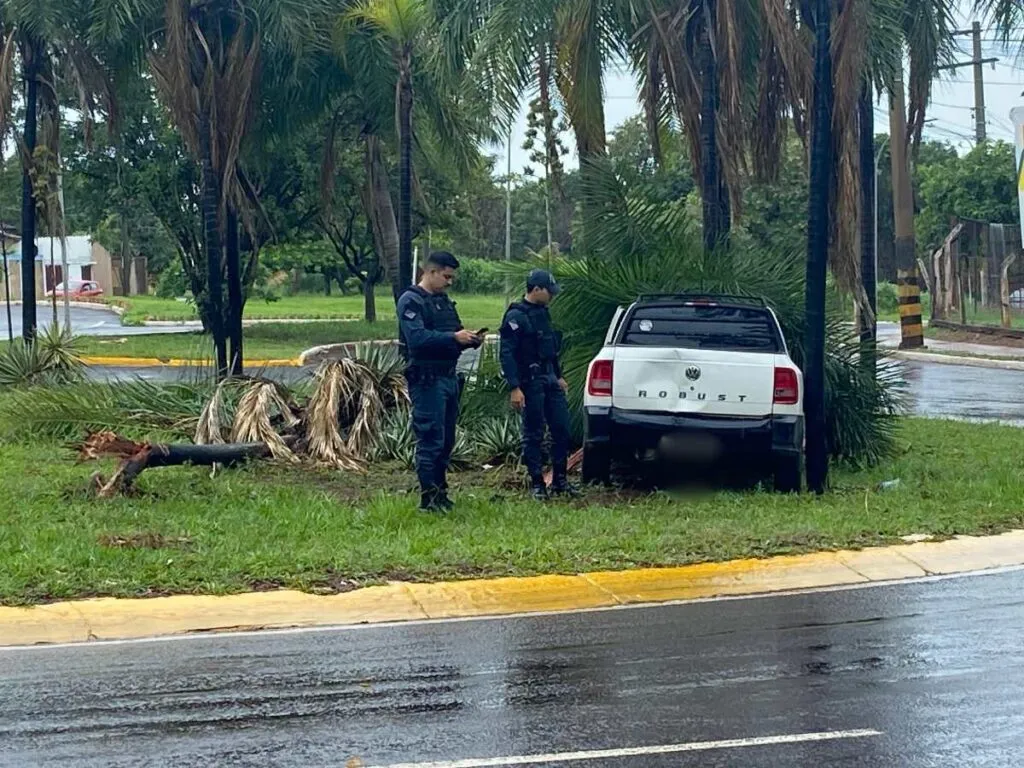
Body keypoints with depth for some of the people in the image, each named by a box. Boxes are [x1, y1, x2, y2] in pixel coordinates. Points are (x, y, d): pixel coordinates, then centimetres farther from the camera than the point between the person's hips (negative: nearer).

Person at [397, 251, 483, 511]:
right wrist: (454, 338, -25)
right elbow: (417, 338, -22)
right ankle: (429, 498, -5)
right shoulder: (411, 302, -9)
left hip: (449, 377, 9)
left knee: (446, 440, 12)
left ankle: (440, 492, 20)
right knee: (430, 440, -8)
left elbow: (455, 338, 23)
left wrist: (470, 340, 1)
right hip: (427, 380, -9)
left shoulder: (445, 301, 19)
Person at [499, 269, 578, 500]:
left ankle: (560, 481, 16)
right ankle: (537, 484, 7)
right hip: (530, 383, -8)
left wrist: (559, 376, 25)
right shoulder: (516, 316, -12)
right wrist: (514, 388, -22)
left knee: (562, 429, 7)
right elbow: (506, 354, -17)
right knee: (533, 435, 0)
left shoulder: (542, 313, 15)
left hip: (550, 381, 8)